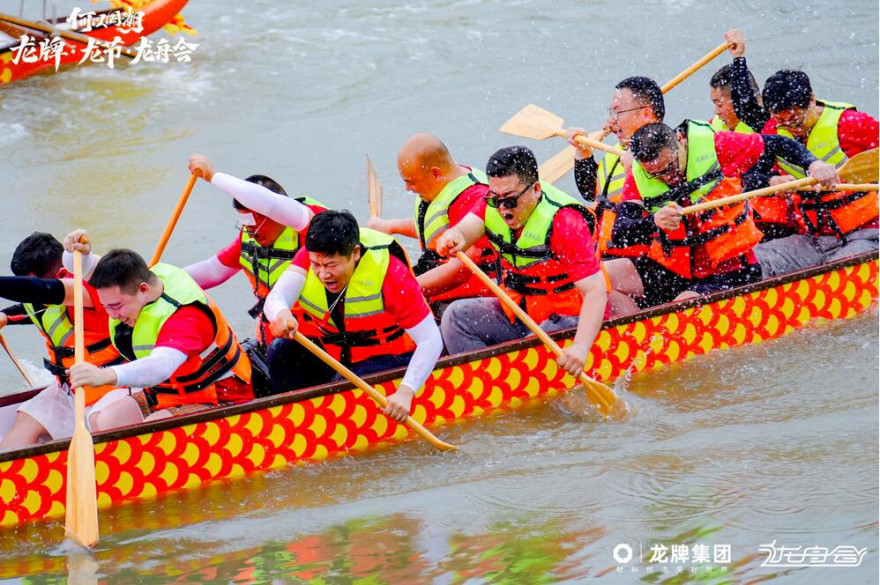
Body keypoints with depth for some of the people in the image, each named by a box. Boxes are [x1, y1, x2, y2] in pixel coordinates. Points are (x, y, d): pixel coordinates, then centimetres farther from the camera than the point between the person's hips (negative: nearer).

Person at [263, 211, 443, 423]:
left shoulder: (390, 272, -27)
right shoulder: (310, 256, -15)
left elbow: (431, 340, -27)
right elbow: (274, 299, -28)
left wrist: (406, 391, -40)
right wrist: (281, 314, -55)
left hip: (384, 356, -4)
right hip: (326, 348, 4)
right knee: (281, 351, -20)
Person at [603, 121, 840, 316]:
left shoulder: (714, 146, -9)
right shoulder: (638, 178, -3)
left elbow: (779, 145, 1)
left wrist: (813, 164, -15)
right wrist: (653, 221, -33)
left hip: (729, 273, -5)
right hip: (670, 270, 5)